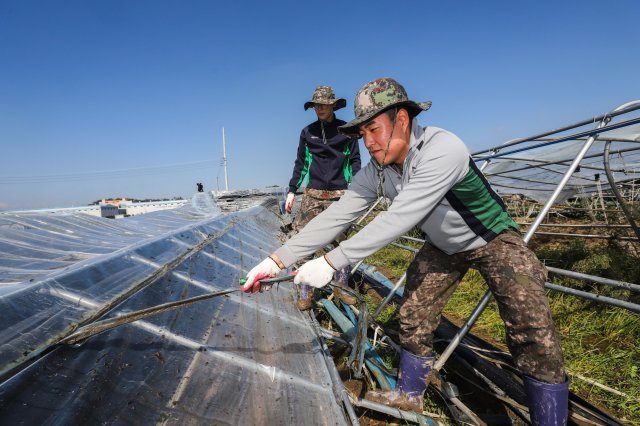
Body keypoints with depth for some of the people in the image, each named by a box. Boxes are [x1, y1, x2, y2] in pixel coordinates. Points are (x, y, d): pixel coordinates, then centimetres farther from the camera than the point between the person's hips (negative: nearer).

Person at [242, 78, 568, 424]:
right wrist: (278, 259, -23)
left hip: (492, 238, -6)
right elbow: (336, 216, -18)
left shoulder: (442, 149, -37)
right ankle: (409, 395, 29)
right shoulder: (376, 172, -15)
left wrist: (332, 262, -43)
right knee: (413, 317, 8)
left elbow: (397, 220, -42)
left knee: (532, 334, -15)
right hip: (443, 246, 6)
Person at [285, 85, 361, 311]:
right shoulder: (307, 132, 9)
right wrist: (291, 191, 7)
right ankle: (305, 292, 4)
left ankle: (341, 287, 21)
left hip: (339, 194, -1)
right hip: (313, 194, 1)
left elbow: (355, 161, 6)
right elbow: (300, 163, 12)